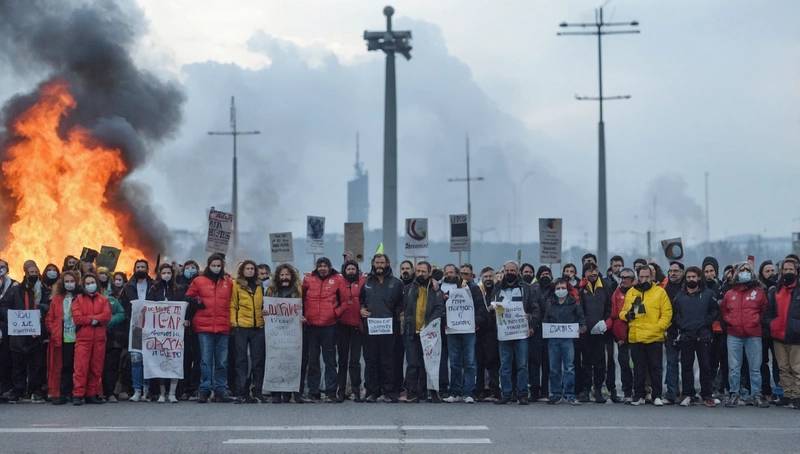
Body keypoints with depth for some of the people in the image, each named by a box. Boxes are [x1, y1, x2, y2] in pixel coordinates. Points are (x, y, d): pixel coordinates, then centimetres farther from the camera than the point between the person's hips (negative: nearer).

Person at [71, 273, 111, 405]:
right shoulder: (78, 300, 9)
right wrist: (93, 319, -6)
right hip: (83, 338, -2)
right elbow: (77, 318, -5)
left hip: (99, 338, 2)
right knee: (81, 367, -8)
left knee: (96, 368, 4)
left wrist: (88, 318, -9)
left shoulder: (103, 300, 13)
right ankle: (78, 395, -7)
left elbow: (107, 316, -4)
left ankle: (92, 394, 11)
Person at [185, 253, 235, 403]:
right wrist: (196, 302, -5)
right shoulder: (198, 281, 6)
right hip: (204, 327, -2)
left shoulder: (228, 283, 11)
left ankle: (221, 390, 10)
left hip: (223, 328, 2)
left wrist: (231, 320, 8)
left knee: (222, 362, 5)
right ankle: (204, 390, 2)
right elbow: (188, 298, 13)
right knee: (206, 360, -2)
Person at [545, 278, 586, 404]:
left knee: (569, 367, -6)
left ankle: (569, 394, -2)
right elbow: (545, 321, 16)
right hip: (553, 340, 3)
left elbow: (581, 318, 7)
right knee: (554, 368, 5)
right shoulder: (550, 305, 14)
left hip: (568, 339, -3)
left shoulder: (574, 304, 6)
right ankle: (556, 394, 12)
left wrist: (582, 327, -10)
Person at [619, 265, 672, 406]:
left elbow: (667, 313, 0)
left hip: (655, 338, -2)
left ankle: (657, 396, 10)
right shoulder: (630, 293, 11)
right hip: (635, 337, 2)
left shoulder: (660, 292, 2)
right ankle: (638, 396, 14)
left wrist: (659, 327, -11)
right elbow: (623, 312, 16)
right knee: (638, 369, 8)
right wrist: (627, 315, -7)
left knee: (655, 368, 3)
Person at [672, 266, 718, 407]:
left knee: (705, 366, 1)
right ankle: (688, 394, 10)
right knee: (686, 366, 4)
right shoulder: (679, 296, 10)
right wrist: (680, 324, -1)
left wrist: (705, 323, -7)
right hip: (685, 336, 2)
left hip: (703, 336, -2)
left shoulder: (708, 294, 4)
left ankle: (707, 395, 7)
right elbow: (674, 314, 14)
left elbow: (715, 311, 3)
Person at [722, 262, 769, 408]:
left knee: (755, 367, 2)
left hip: (753, 336, -1)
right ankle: (734, 394, 10)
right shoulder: (729, 294, 9)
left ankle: (756, 395, 8)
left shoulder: (759, 292, 4)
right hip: (734, 336, 2)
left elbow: (764, 309, 12)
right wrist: (730, 321, 7)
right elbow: (723, 311, 19)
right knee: (733, 367, 3)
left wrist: (756, 320, 4)